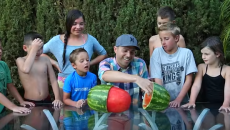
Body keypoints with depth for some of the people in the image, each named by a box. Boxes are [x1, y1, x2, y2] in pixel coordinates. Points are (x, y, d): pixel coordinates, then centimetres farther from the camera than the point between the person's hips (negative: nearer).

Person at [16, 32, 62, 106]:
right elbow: (26, 70, -29)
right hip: (30, 103, -2)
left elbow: (53, 81, 5)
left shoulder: (45, 60, 4)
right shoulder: (20, 60, -5)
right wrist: (34, 49, -26)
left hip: (46, 101, 2)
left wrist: (57, 98, -8)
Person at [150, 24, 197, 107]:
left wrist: (178, 100, -7)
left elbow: (188, 79, 2)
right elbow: (157, 79, -2)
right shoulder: (157, 53, 0)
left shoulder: (186, 53, 0)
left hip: (181, 101, 0)